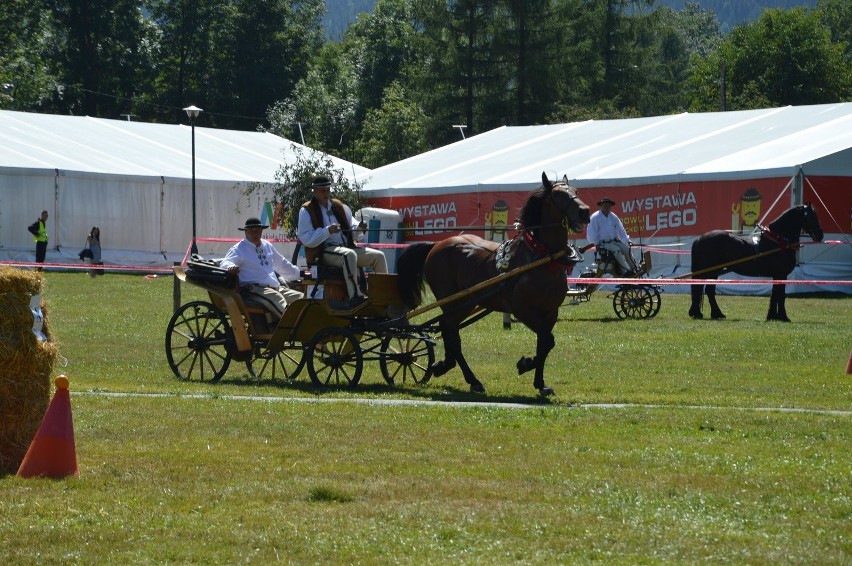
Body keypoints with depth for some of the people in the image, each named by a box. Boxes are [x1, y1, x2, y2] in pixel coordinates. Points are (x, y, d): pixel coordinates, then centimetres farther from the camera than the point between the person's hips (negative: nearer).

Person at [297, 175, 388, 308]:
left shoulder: (340, 207, 19)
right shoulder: (306, 211, 0)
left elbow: (351, 230, 26)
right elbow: (306, 239, -12)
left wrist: (359, 228, 2)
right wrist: (328, 231, -22)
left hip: (347, 247, 7)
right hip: (323, 252, -7)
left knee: (378, 256, -6)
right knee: (349, 254, -37)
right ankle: (355, 297, -49)